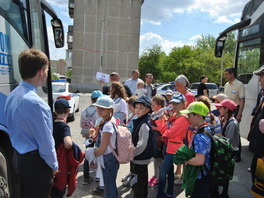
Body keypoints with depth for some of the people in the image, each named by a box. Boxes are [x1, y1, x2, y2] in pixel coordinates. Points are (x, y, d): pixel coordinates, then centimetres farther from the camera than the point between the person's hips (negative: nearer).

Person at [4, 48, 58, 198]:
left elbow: (15, 130, 10)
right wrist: (54, 165, -5)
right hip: (36, 163, -9)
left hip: (19, 157, 9)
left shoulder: (12, 96, 2)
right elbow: (45, 142, -21)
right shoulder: (35, 103, -27)